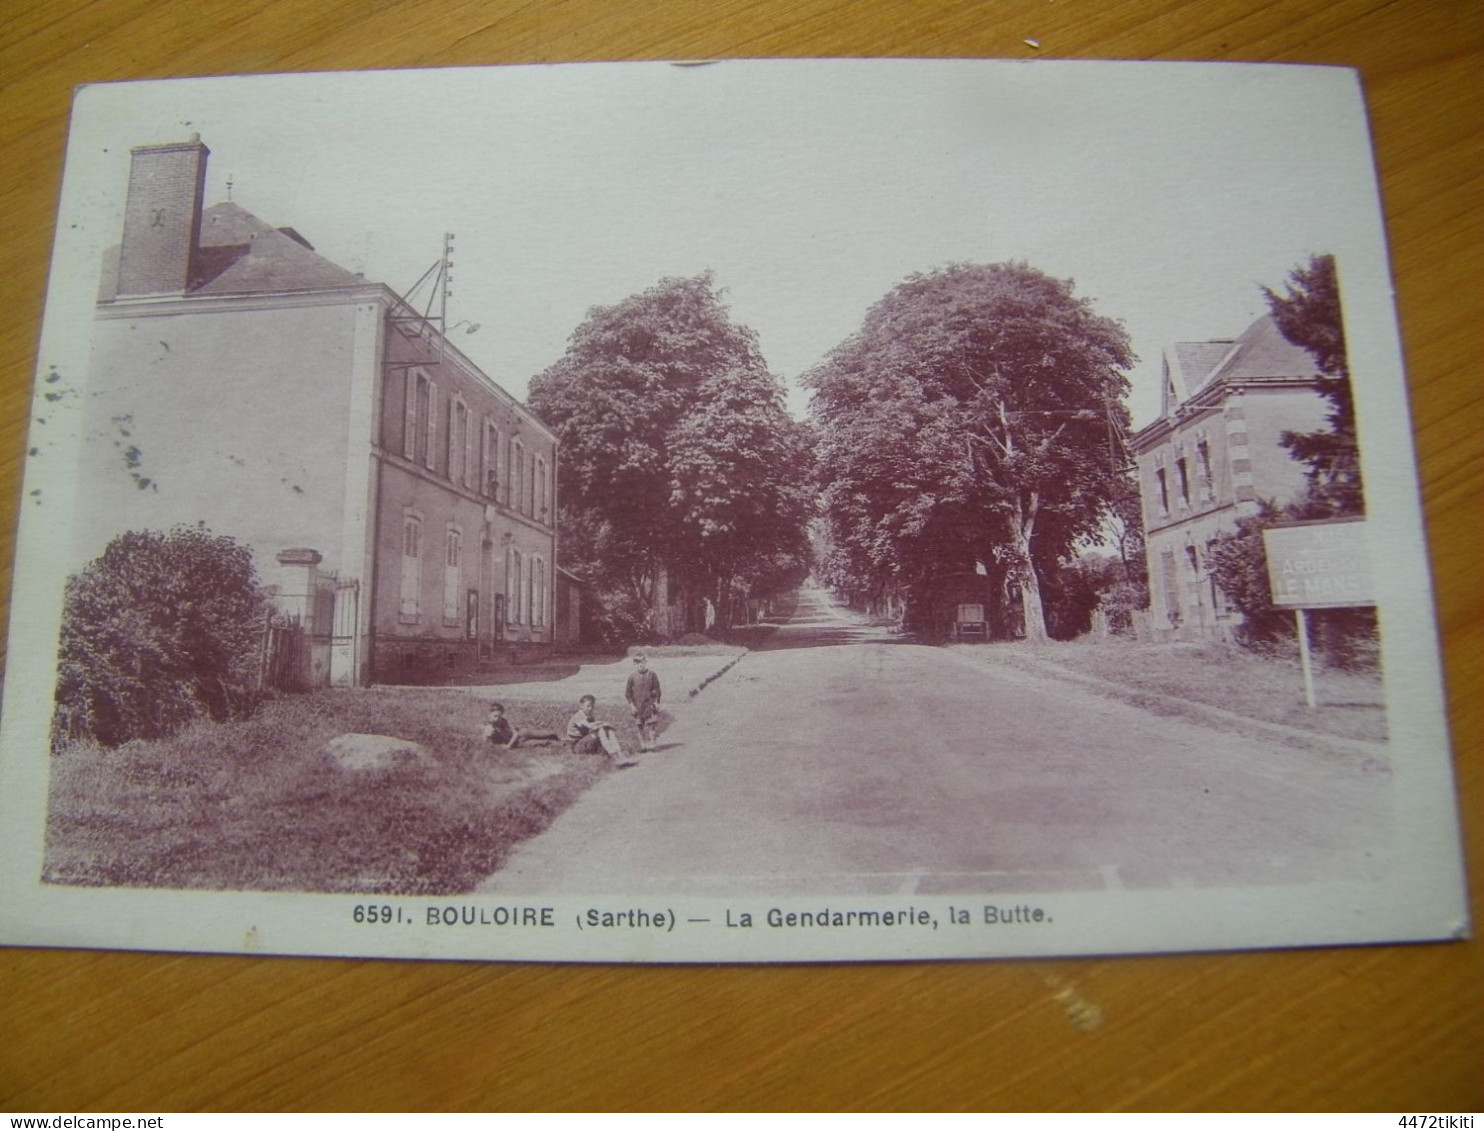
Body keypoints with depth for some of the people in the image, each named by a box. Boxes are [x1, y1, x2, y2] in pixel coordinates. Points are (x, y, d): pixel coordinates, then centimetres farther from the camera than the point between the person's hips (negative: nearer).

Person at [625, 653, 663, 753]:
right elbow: (628, 692, 2)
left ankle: (651, 744, -2)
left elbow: (657, 690, 3)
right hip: (638, 705, 1)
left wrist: (657, 702, -4)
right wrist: (631, 704, -4)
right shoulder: (632, 676, -1)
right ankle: (643, 745, 13)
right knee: (640, 726, 6)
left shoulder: (652, 675, -1)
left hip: (650, 704, -1)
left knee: (651, 724, -7)